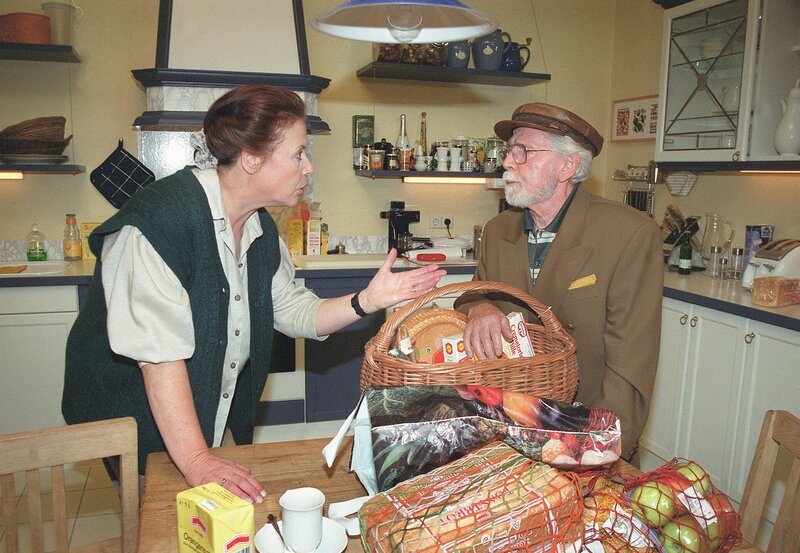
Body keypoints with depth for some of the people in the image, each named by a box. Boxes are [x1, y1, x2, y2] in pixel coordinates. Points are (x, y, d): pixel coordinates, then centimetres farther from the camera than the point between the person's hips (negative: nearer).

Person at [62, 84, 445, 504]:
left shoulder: (261, 231, 3)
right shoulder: (161, 220, -26)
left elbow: (294, 312, 4)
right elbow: (158, 352, -29)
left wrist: (367, 301, -12)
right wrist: (194, 460, -31)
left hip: (216, 423, 8)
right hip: (136, 424, -7)